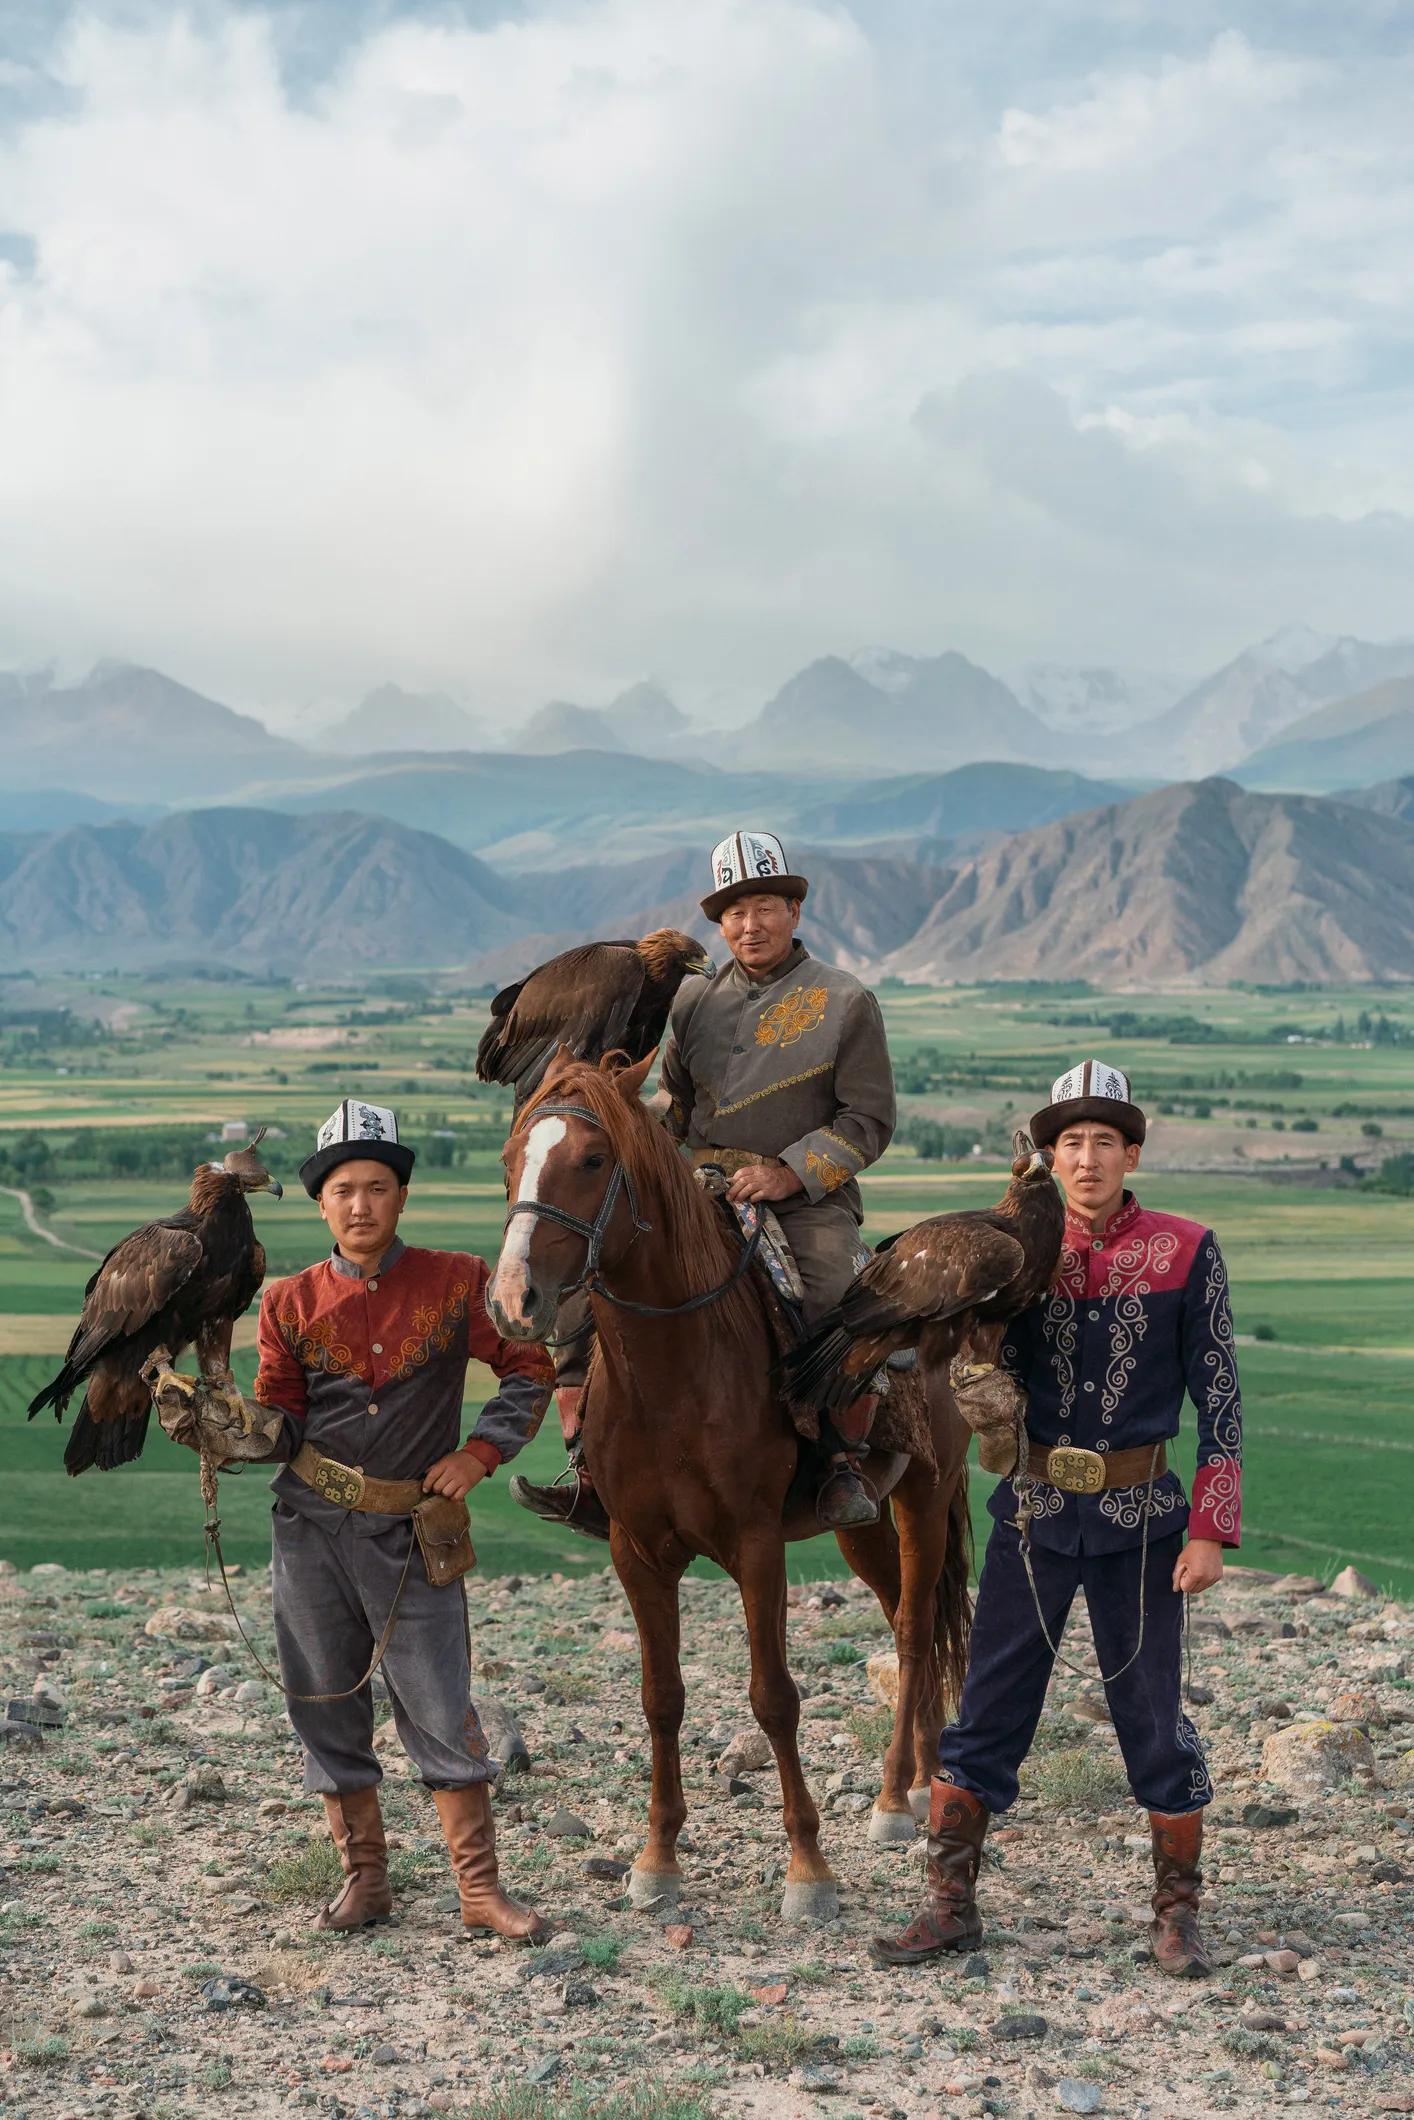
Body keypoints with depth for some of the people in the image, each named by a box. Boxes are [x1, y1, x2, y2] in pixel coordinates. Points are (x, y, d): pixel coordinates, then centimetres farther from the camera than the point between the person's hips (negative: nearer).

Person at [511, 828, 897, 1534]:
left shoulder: (845, 1002, 2)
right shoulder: (693, 1000, 14)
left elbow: (869, 1120, -2)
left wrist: (789, 1172, -15)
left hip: (807, 1198, -4)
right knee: (581, 1283, -11)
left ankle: (847, 1459, -6)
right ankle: (590, 1472, -3)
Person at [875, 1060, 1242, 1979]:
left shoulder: (1186, 1251, -4)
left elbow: (1219, 1398, -4)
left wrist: (1212, 1530, -9)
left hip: (1138, 1515, -2)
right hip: (1035, 1513, 3)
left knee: (1152, 1714, 6)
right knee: (988, 1709, 5)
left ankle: (1178, 1912, 22)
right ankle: (951, 1905, 15)